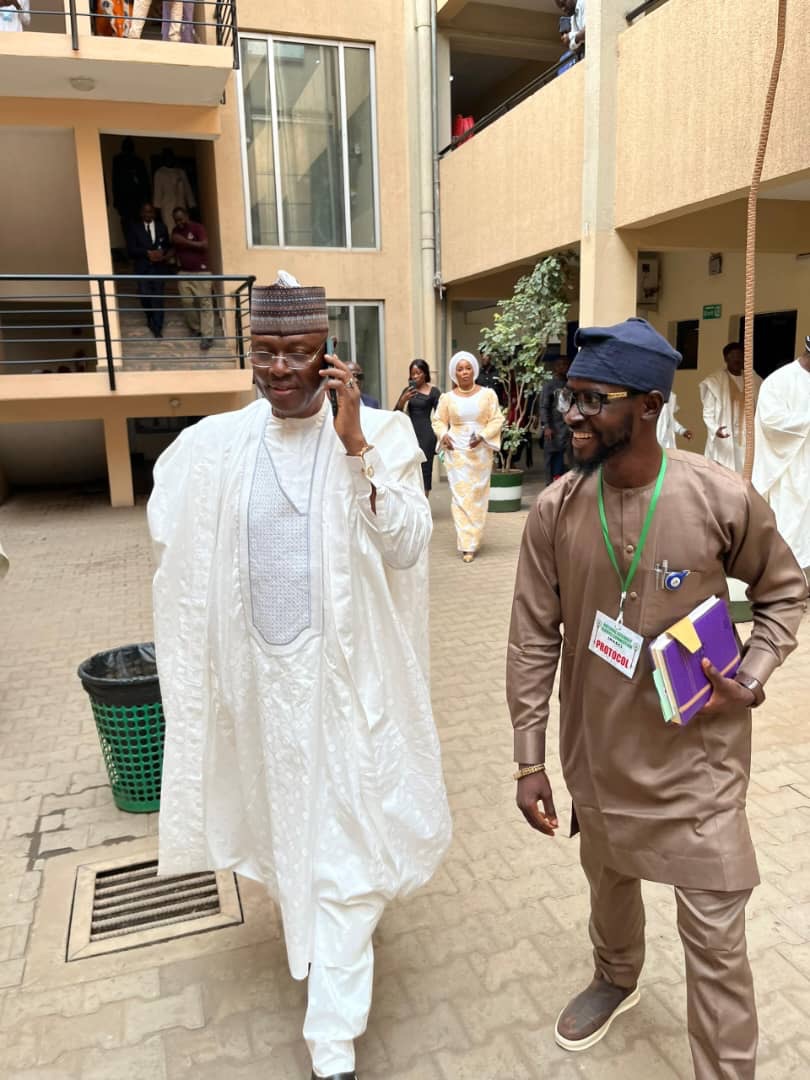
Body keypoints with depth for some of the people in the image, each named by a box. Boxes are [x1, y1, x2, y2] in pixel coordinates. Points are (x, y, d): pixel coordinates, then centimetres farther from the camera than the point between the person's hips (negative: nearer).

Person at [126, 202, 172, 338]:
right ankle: (150, 317, 27)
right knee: (145, 296, -3)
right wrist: (148, 253, -16)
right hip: (142, 267, -1)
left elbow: (168, 246, 12)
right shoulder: (134, 228, 3)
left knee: (158, 297, -2)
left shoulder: (161, 227, 9)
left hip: (158, 267, 1)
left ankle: (157, 327, 5)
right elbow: (131, 249, -4)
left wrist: (163, 253, -11)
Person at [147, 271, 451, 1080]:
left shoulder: (380, 433, -10)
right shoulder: (212, 446, -2)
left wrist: (355, 447, -26)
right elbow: (173, 542, 11)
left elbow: (407, 547, -20)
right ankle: (301, 918, 55)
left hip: (344, 673, -3)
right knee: (277, 814, 24)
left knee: (344, 841, 3)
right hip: (255, 672, 4)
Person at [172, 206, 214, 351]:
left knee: (205, 303, -8)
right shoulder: (175, 231, 13)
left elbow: (204, 245, -21)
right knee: (186, 302, 1)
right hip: (184, 272, 6)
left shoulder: (198, 228, -7)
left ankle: (207, 336, -8)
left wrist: (185, 241, -21)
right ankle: (195, 329, 21)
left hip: (201, 271, -6)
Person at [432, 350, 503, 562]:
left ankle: (472, 541, 15)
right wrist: (443, 435, -8)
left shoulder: (487, 394, 1)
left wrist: (482, 435, -14)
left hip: (481, 451, 0)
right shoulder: (447, 397, 3)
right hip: (456, 452, 0)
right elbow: (438, 421, 11)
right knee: (460, 496, -5)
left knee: (478, 496, 4)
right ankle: (466, 544, -2)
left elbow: (497, 420, 1)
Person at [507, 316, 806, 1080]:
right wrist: (529, 760, -4)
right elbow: (532, 641, -6)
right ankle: (615, 980, 59)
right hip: (598, 749, 3)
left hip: (697, 754, -3)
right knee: (609, 881, 28)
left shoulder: (723, 500, -18)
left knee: (714, 938, 8)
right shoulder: (554, 510, -13)